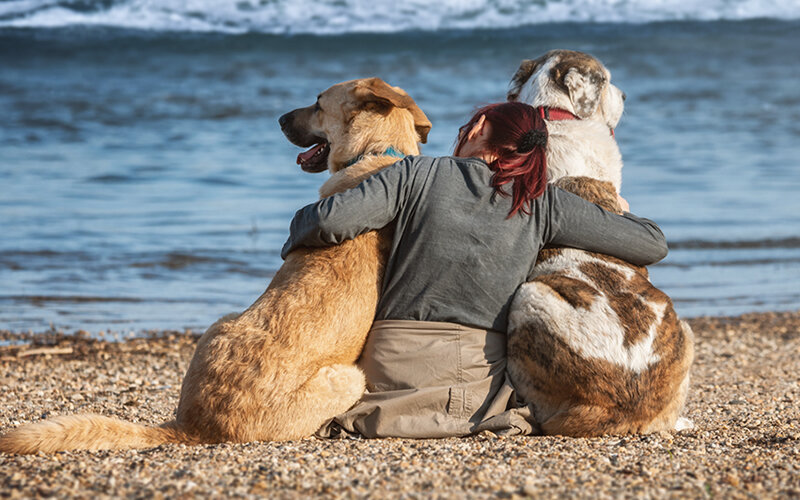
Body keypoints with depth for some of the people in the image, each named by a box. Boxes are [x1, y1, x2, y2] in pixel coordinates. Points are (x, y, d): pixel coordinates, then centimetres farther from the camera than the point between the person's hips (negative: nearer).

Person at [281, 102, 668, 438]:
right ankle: (488, 417, 7)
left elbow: (331, 220, -13)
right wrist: (622, 216, 29)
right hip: (481, 376, 1)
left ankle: (362, 416, 3)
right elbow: (652, 245, 5)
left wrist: (294, 242, 10)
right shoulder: (541, 202, 4)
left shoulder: (417, 174, 0)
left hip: (395, 364, -1)